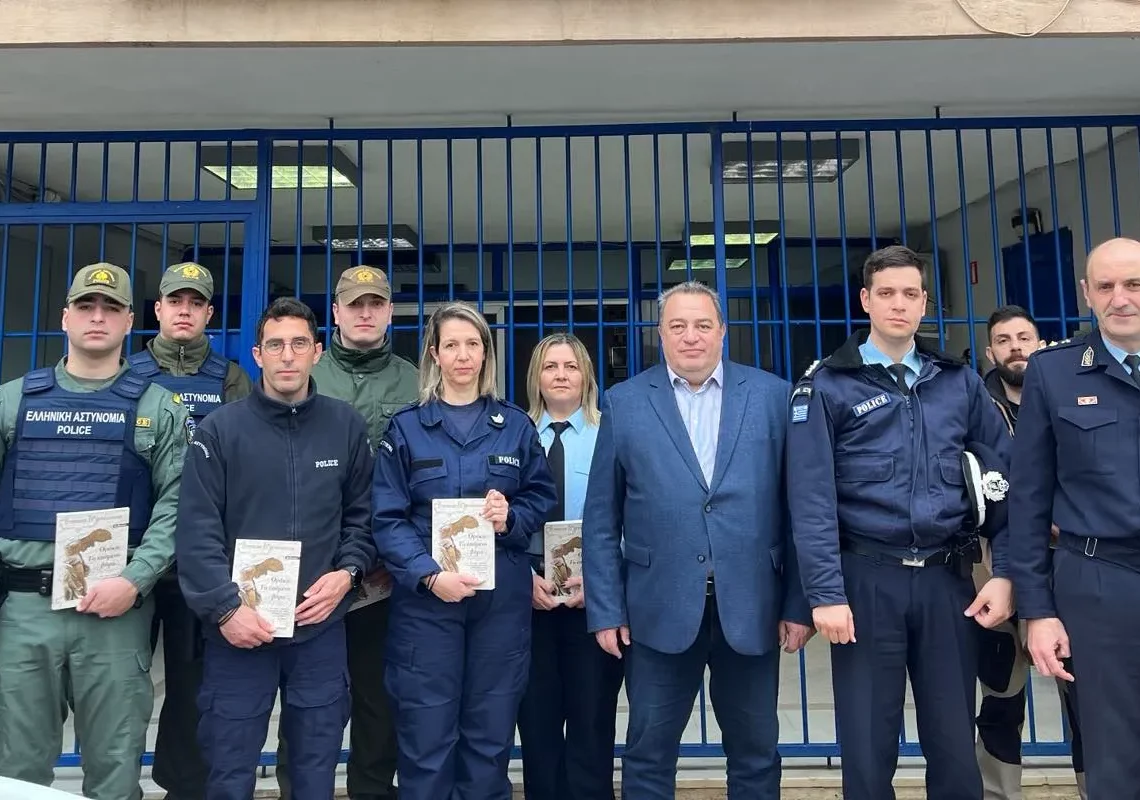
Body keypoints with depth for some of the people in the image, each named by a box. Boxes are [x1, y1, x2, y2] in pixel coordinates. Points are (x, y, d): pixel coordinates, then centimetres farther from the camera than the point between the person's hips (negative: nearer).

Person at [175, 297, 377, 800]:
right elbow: (197, 531, -8)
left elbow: (362, 516, 8)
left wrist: (347, 573, -8)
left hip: (320, 629, 2)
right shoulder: (220, 429, -3)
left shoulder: (346, 426, 4)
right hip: (237, 631, -1)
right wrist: (225, 608, -15)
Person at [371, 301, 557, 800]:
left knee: (490, 732, 10)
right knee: (426, 737, 4)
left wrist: (511, 518, -11)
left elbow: (542, 498, 11)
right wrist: (430, 575, -17)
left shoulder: (516, 425, 8)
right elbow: (387, 518, -3)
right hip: (425, 598, -1)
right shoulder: (405, 428, 3)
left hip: (502, 597, 2)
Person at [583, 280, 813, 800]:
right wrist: (605, 610, -2)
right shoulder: (624, 403, 2)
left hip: (750, 607, 1)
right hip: (661, 609, 0)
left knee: (756, 752, 15)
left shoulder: (773, 396, 2)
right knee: (648, 753, 12)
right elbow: (600, 519, 2)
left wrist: (799, 603, -1)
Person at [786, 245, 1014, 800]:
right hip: (867, 579, -3)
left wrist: (1005, 572, 1)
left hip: (947, 579, 3)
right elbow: (811, 498, -9)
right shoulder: (827, 385, -2)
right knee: (868, 752, 8)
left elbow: (1006, 475, 9)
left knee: (955, 748, 13)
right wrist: (826, 593, -14)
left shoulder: (960, 381, 10)